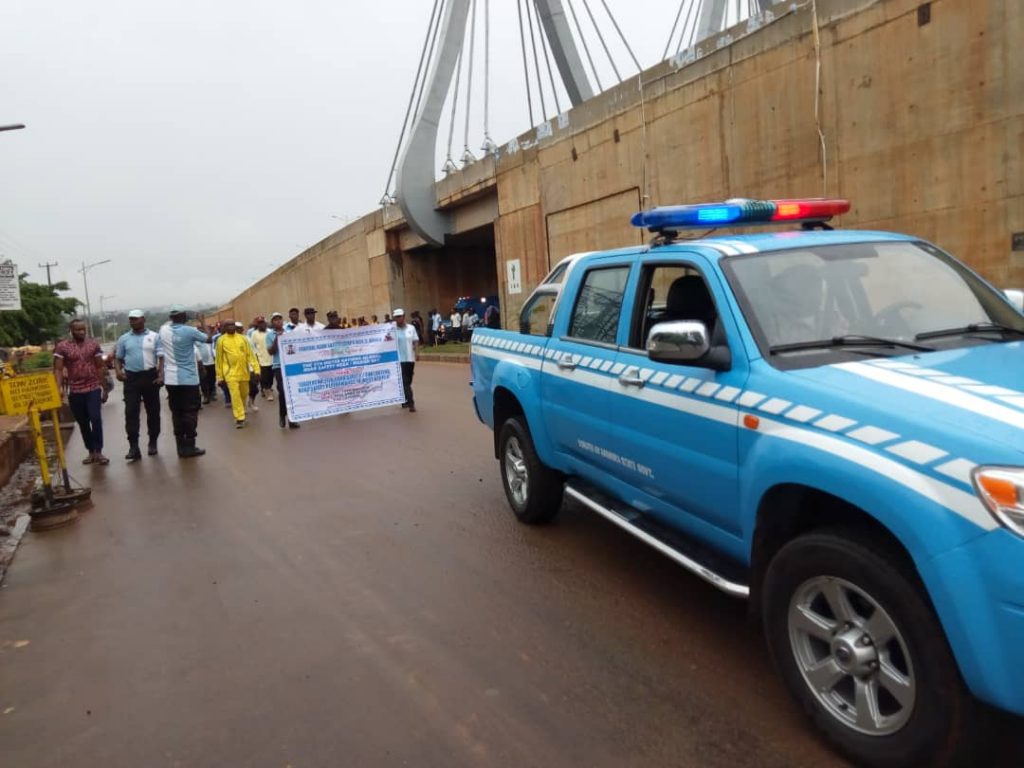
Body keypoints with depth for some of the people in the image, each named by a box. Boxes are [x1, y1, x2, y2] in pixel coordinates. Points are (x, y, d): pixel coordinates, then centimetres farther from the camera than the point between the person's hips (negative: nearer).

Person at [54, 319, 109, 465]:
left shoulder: (94, 344, 4)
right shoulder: (62, 347, -2)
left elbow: (101, 367, 8)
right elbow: (58, 369, -5)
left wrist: (104, 388, 6)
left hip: (94, 388, 0)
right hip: (75, 391, 0)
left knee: (95, 418, -13)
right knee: (82, 423, 9)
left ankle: (98, 451, -6)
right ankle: (91, 452, 20)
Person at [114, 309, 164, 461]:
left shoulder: (154, 336, 3)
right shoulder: (124, 339, 9)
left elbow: (161, 357, -2)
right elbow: (118, 358, 13)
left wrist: (161, 375, -13)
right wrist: (118, 370, -8)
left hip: (150, 376, -1)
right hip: (131, 378, 1)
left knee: (153, 411, 6)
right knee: (131, 412, -5)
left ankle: (152, 443, 19)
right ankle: (133, 447, -5)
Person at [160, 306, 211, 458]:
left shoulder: (163, 330, 2)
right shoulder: (190, 331, -11)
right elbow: (209, 338, 3)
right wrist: (202, 323, 14)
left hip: (170, 379, 5)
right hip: (188, 379, -5)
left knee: (176, 413, 9)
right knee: (190, 413, 1)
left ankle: (181, 447, 12)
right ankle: (189, 447, 1)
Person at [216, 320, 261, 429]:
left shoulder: (243, 338, 5)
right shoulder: (221, 340, -2)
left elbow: (250, 354, 4)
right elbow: (219, 359, 2)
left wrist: (256, 368, -5)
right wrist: (219, 376, 3)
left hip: (244, 372, 3)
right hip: (230, 373, -3)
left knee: (244, 394, 14)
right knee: (235, 395, -11)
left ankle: (241, 412, 38)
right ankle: (240, 418, -6)